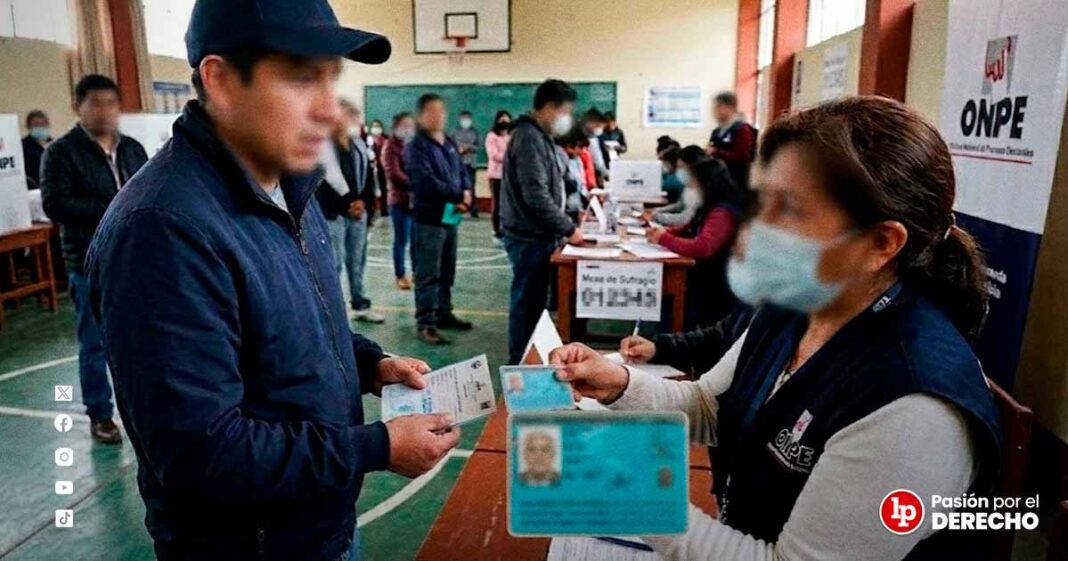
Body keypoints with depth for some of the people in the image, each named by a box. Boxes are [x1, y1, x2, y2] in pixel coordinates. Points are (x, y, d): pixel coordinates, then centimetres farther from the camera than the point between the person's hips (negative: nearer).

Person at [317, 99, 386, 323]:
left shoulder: (358, 144, 11)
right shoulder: (323, 145, -8)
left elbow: (368, 176, 11)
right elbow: (330, 179, -14)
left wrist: (363, 201, -3)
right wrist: (349, 202, -13)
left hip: (359, 210, 6)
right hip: (333, 212, -6)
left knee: (357, 260, 14)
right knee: (334, 261, -5)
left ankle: (360, 305, 27)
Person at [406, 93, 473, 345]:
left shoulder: (450, 144, 14)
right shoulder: (416, 147, -10)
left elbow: (463, 173, 15)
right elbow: (427, 182, -21)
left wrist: (466, 194, -7)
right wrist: (459, 197, -15)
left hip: (450, 217, 8)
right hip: (428, 219, -8)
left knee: (447, 272, 16)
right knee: (428, 274, -3)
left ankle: (444, 314, 29)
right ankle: (425, 323, 4)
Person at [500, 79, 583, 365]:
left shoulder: (538, 136, 14)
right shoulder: (529, 138, -18)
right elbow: (537, 197, -25)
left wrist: (564, 226, 14)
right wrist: (568, 229, -16)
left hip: (536, 235, 10)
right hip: (530, 238, -10)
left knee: (533, 301, 16)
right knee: (527, 303, -1)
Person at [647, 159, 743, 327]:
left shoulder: (722, 213, -19)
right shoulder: (709, 208, 12)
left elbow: (702, 248, -32)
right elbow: (688, 231, 21)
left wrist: (664, 238, -19)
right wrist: (663, 231, 0)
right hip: (702, 280, 9)